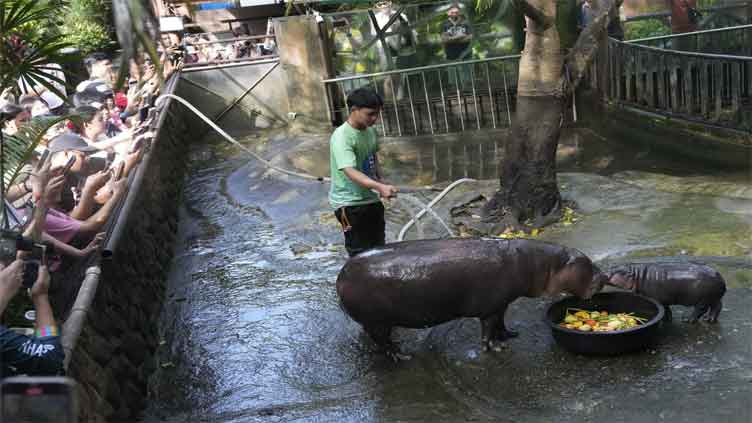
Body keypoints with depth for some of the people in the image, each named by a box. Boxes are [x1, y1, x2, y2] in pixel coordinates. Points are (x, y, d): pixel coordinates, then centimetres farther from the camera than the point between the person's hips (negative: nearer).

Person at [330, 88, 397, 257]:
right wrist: (379, 187, -49)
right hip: (349, 204, -8)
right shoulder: (341, 137, -24)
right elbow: (350, 171, -37)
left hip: (371, 200, 8)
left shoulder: (370, 131, 3)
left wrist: (380, 179, 13)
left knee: (378, 249, 18)